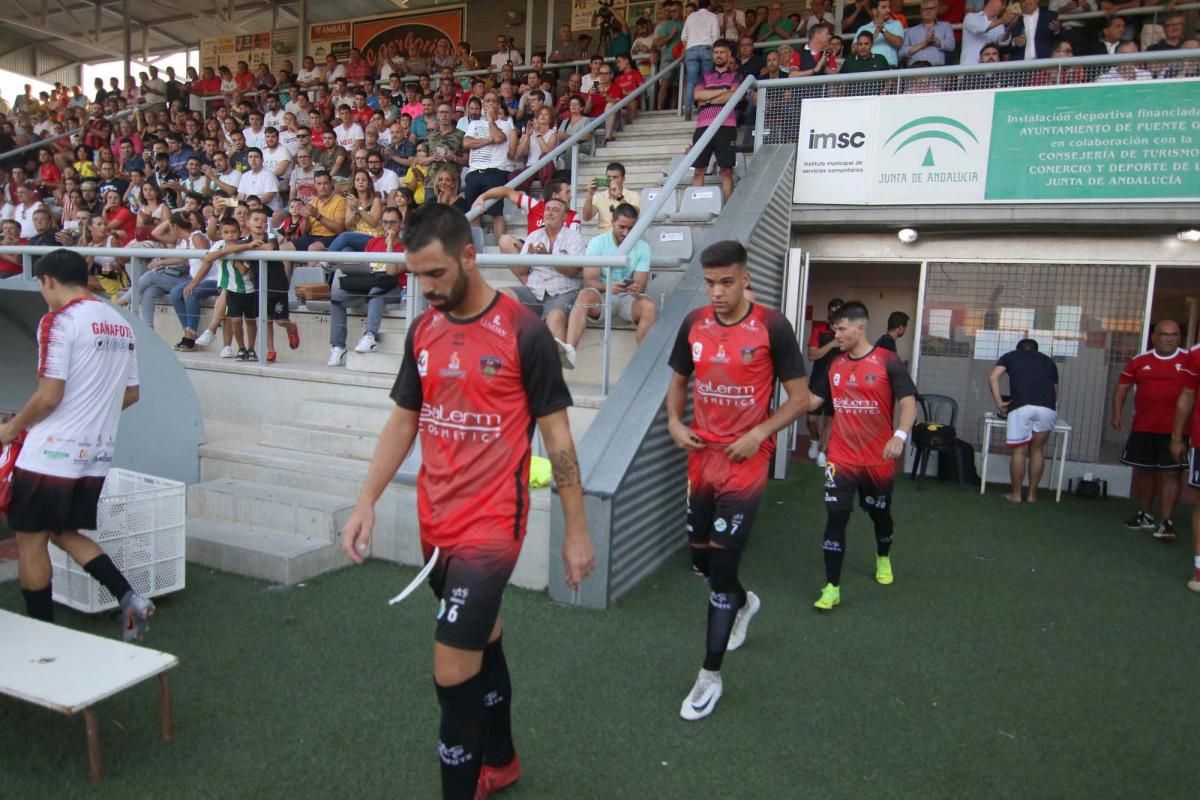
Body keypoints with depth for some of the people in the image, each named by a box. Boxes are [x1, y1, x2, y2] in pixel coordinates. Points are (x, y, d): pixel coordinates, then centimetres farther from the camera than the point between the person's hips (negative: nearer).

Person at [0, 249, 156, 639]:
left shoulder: (59, 320, -12)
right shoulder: (122, 325, 10)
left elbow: (50, 395, -16)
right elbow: (130, 395, 15)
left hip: (51, 452, -7)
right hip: (97, 454, 7)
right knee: (65, 532, 20)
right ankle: (129, 598, 6)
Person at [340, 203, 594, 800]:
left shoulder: (522, 331, -13)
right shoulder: (422, 331, 5)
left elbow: (556, 434, -9)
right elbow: (403, 421, 13)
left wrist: (576, 530, -6)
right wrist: (367, 501, 4)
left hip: (492, 525, -6)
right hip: (436, 524, 6)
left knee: (452, 669, -6)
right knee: (481, 639, 22)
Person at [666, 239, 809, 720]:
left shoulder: (772, 326, -11)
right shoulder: (694, 324, 2)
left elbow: (799, 397, -5)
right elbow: (678, 381, 15)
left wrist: (759, 434, -16)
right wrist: (675, 423, -2)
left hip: (746, 462, -5)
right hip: (702, 458, 5)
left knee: (721, 567, -5)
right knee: (701, 559, 16)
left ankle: (710, 676, 10)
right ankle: (744, 603, 50)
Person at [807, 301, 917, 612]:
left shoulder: (887, 361, -11)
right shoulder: (834, 365, 2)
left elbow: (908, 402, -15)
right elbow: (812, 401, 7)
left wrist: (900, 436, -30)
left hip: (878, 458, -2)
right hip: (841, 458, 2)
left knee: (880, 513, 19)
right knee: (835, 518, -5)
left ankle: (883, 559, 50)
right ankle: (832, 588, 2)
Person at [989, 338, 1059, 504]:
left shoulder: (1010, 356, 22)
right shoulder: (1048, 360, 29)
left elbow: (992, 378, 5)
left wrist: (999, 403, 9)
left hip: (1021, 407, -2)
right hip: (1047, 408, 3)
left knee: (1019, 451, 7)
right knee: (1038, 450, 16)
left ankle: (1016, 494, 15)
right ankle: (1032, 494, 22)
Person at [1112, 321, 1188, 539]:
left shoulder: (1189, 360, -2)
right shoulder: (1140, 360, 5)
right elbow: (1122, 386, 11)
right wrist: (1117, 414, 1)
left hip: (1175, 429, -3)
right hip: (1142, 428, 3)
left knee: (1171, 473, -4)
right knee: (1143, 470, 13)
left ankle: (1166, 522, 0)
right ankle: (1146, 515, 28)